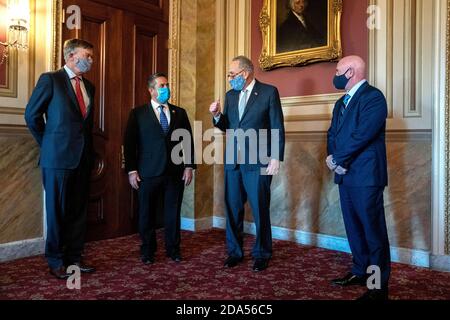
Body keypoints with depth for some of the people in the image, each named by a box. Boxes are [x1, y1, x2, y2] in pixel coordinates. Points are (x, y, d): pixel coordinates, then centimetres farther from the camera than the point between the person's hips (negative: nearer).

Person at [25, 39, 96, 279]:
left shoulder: (89, 86, 14)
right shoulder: (50, 79, -4)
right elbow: (32, 115, -1)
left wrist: (88, 148, 14)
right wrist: (48, 144, 5)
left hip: (83, 157, 6)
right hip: (58, 157, -6)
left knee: (79, 210, 10)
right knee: (57, 210, 3)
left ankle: (74, 257, 21)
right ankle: (55, 261, 16)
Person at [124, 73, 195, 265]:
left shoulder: (180, 113, 11)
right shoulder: (138, 113, 4)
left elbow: (188, 141, 10)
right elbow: (130, 143, 0)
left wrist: (189, 166, 2)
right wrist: (131, 170, -6)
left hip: (175, 173, 2)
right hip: (148, 173, -2)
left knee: (173, 213, 8)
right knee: (147, 214, 7)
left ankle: (173, 249, 24)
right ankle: (148, 251, 24)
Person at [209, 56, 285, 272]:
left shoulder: (269, 92, -2)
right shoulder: (230, 95, 14)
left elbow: (277, 128, -5)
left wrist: (276, 158, -11)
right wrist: (217, 115, -4)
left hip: (258, 162, -5)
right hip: (233, 161, 5)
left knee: (260, 210, 3)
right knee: (232, 208, 10)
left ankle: (262, 254, 19)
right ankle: (234, 251, 24)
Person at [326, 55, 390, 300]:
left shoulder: (373, 97, -10)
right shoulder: (341, 102, 18)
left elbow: (362, 135, -19)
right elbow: (333, 134, 14)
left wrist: (337, 159, -11)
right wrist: (333, 157, -5)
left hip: (366, 175, -8)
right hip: (345, 174, 9)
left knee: (373, 228, -1)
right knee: (353, 226, 16)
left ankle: (379, 284, 10)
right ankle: (360, 271, 30)